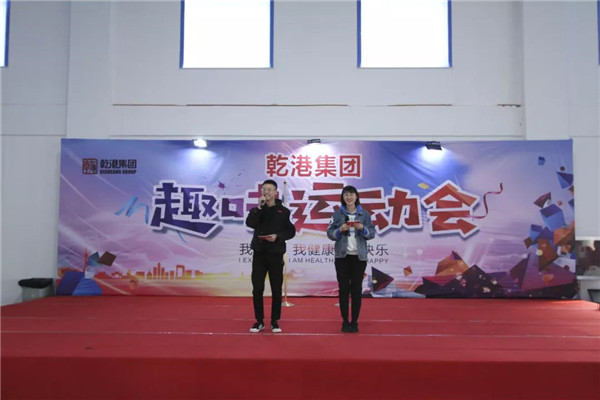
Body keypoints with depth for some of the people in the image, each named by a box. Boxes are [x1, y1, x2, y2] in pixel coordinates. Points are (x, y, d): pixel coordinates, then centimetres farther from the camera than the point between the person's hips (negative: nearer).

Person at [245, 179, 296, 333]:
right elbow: (250, 223, -13)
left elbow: (291, 231, 2)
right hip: (259, 252, 1)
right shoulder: (256, 210, 7)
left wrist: (278, 236, -14)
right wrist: (259, 207, -16)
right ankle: (259, 321, 15)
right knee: (257, 289, 3)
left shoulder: (283, 211, 3)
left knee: (276, 289, 3)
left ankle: (275, 321, 15)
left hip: (276, 253, -1)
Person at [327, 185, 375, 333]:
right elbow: (330, 233, 0)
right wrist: (340, 230, -18)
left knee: (357, 289, 4)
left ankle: (355, 322, 13)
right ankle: (345, 321, 13)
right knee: (344, 288, 4)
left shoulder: (364, 214, 3)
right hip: (342, 256, 0)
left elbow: (372, 234, 3)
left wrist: (363, 229, -16)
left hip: (359, 256, 0)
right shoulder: (337, 214, 2)